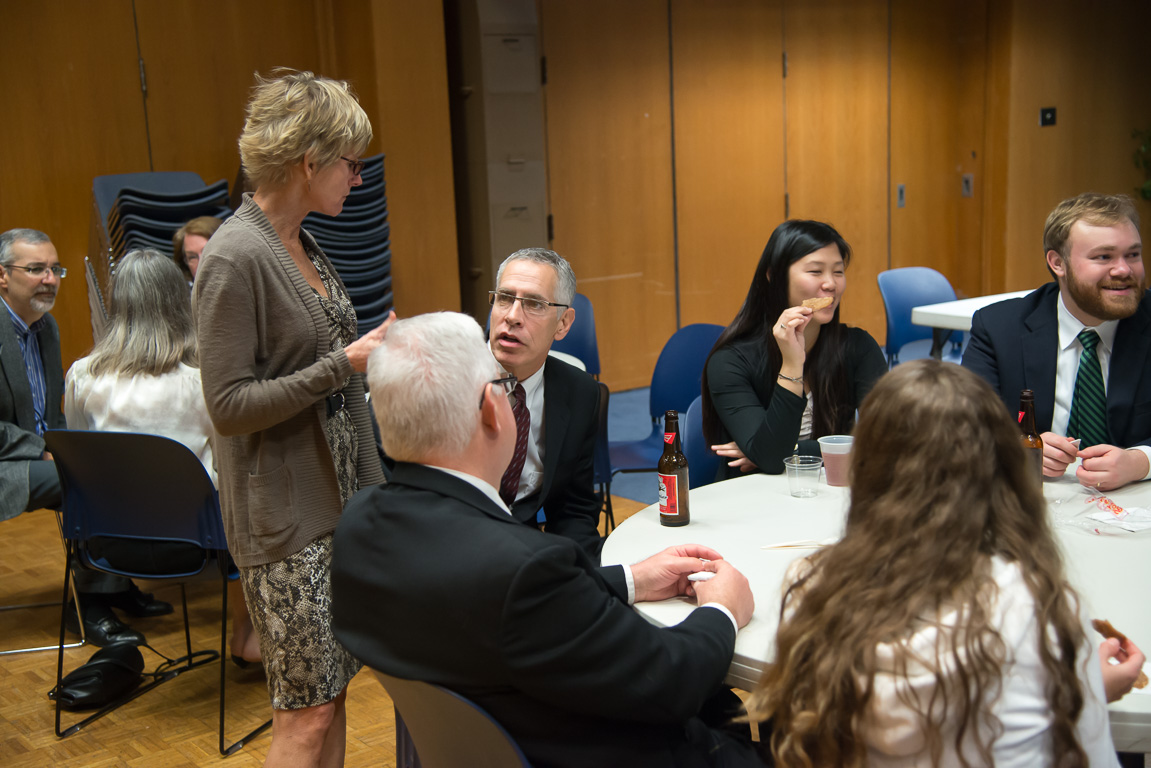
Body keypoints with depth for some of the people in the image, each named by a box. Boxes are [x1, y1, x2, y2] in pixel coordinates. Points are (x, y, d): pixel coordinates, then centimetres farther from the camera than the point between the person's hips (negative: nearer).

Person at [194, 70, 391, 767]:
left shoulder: (302, 245, 10)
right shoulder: (235, 259, -17)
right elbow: (229, 406, -19)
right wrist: (342, 364, -21)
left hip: (340, 497, 8)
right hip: (284, 515, -8)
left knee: (335, 690, 15)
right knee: (306, 711, 1)